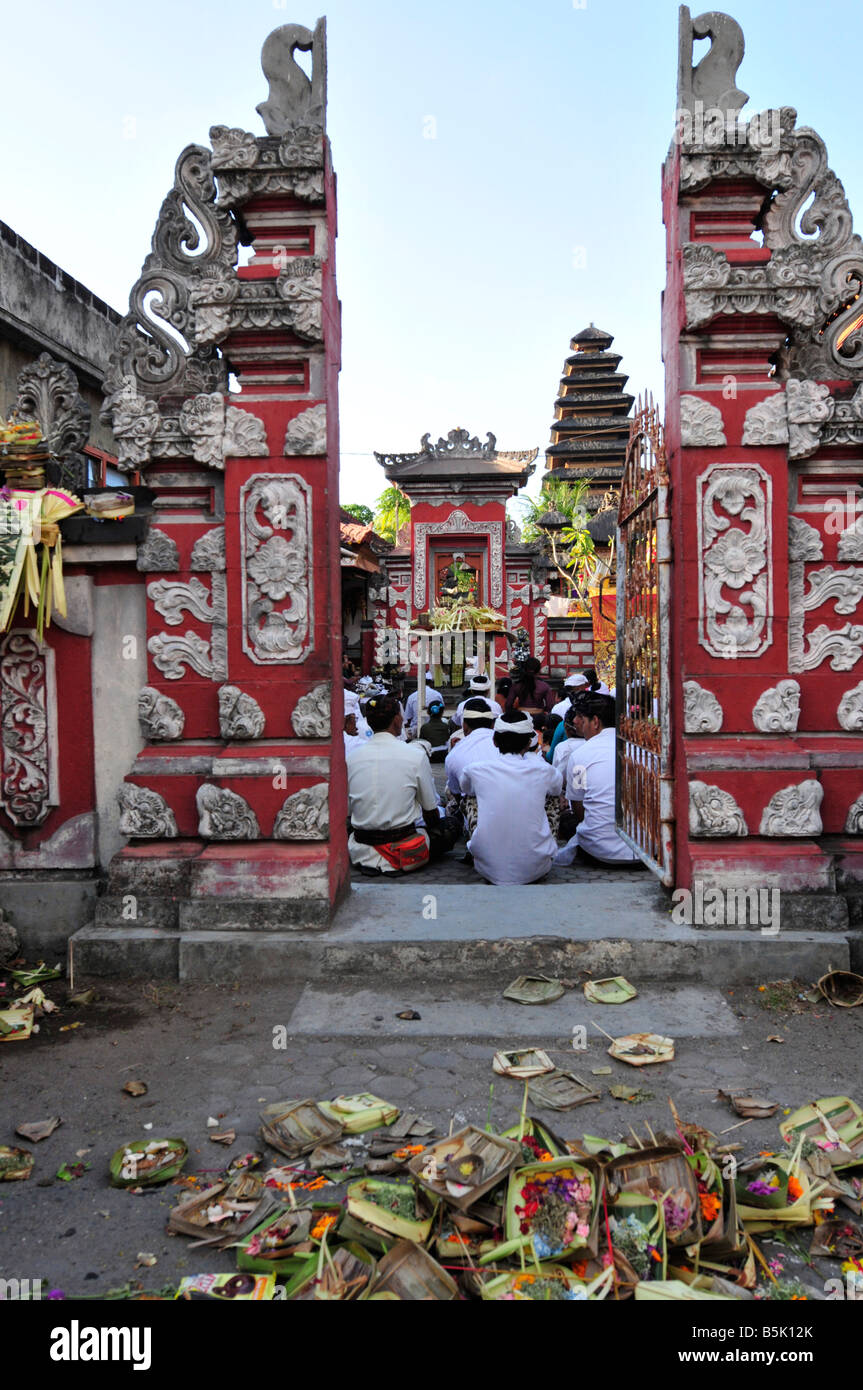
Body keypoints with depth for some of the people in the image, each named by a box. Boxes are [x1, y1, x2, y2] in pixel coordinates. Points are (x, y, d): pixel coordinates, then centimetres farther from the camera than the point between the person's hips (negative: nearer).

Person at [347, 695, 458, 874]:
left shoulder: (353, 757, -1)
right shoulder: (416, 755, -10)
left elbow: (348, 808, 10)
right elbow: (431, 811, 1)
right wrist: (433, 826, 23)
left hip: (360, 852, 5)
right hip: (402, 853, -5)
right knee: (450, 829, 14)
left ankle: (371, 862, 13)